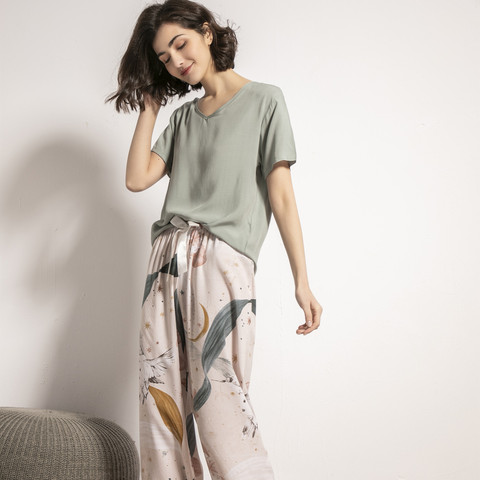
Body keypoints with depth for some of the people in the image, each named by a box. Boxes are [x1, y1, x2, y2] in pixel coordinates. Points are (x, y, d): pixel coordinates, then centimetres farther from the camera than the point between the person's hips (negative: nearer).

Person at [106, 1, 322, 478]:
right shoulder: (183, 116, 21)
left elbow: (281, 194, -1)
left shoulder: (264, 100, 6)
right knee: (161, 399, 0)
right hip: (168, 261, 6)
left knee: (219, 400, -14)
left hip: (224, 263, -5)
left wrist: (302, 281, -7)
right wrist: (149, 106, 14)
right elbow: (137, 178, 9)